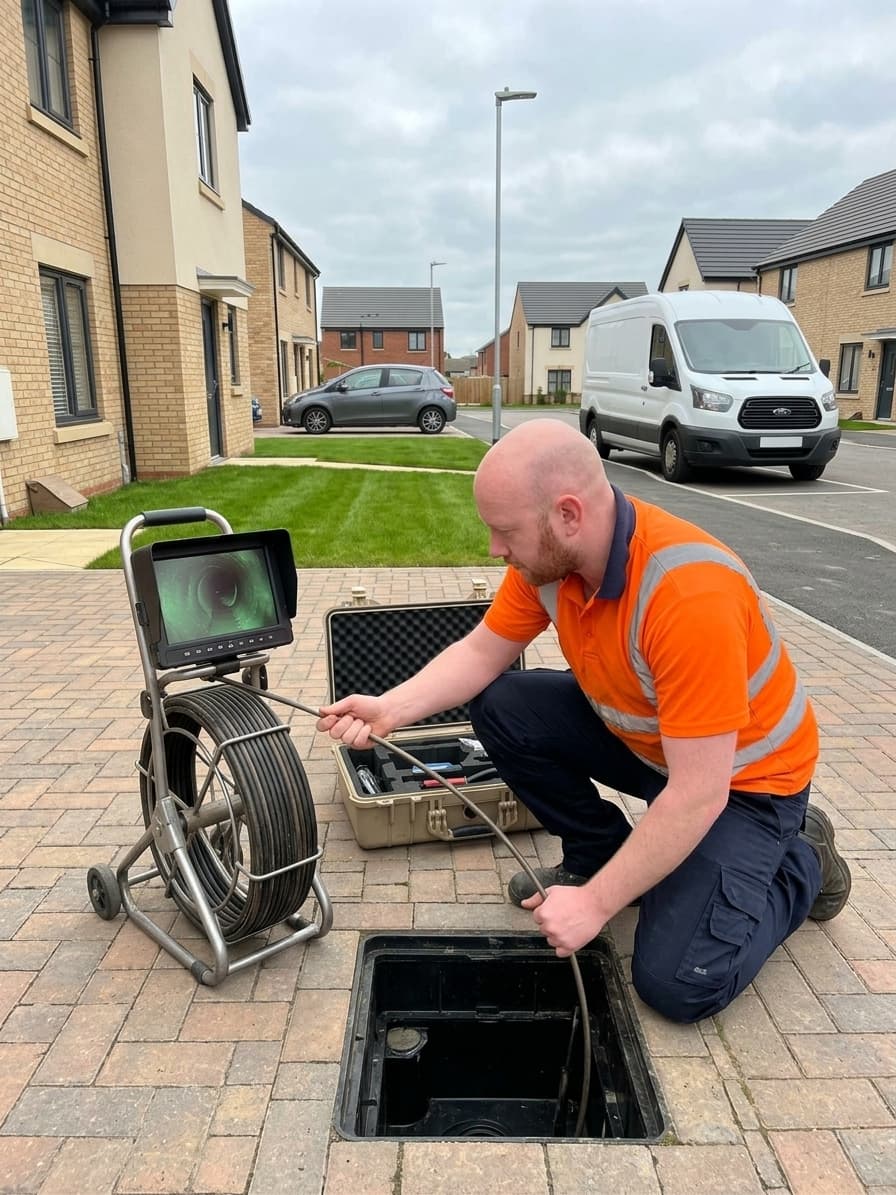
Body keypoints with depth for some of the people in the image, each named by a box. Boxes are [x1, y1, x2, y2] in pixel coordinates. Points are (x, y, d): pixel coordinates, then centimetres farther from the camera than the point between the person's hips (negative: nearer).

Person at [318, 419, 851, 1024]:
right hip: (638, 736, 7)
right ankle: (599, 856, 10)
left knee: (678, 983, -16)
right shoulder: (548, 552, -16)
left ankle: (800, 863, 11)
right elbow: (482, 652, -4)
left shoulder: (689, 595, -38)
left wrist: (594, 903, -26)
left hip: (741, 775, -6)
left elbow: (698, 794, -33)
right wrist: (389, 709, -19)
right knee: (500, 708, -9)